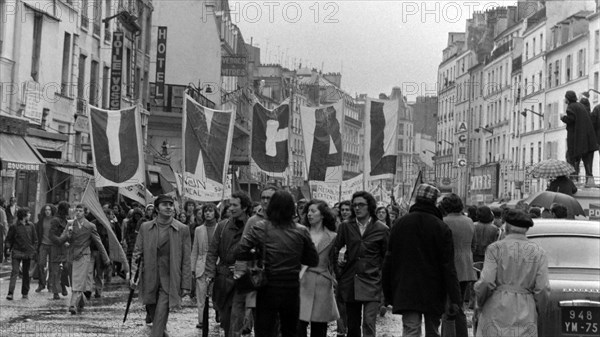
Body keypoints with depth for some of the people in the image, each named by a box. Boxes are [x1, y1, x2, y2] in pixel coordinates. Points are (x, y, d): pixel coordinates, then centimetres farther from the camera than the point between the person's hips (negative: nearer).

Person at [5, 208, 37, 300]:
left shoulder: (31, 226, 5)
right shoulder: (14, 226, -4)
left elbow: (35, 239, 12)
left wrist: (33, 250, 5)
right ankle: (10, 293, -16)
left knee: (26, 273, 10)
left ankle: (25, 293, 20)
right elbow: (8, 239, 3)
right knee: (15, 271, -11)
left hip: (28, 253, 3)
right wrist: (9, 248, -6)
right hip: (17, 252, -3)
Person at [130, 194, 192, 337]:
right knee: (153, 313, 17)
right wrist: (133, 274, -7)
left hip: (169, 281, -3)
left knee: (160, 317, -10)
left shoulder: (182, 229, -3)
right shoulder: (145, 227, 4)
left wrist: (186, 285, -3)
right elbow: (137, 252, 6)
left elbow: (186, 260, -1)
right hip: (149, 279, 3)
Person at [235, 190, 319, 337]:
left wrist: (257, 254, 6)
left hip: (268, 288, -2)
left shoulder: (261, 227, -7)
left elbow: (240, 253, -11)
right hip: (292, 289, 2)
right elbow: (313, 260, 4)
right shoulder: (301, 231, -3)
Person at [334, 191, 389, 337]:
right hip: (350, 281, 3)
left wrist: (385, 280, 0)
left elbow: (387, 257, 6)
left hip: (372, 283, -3)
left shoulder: (381, 229, 1)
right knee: (352, 325, 10)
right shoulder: (345, 227, 7)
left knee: (369, 322, -15)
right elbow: (336, 248, 12)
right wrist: (339, 257, -9)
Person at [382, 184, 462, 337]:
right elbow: (448, 266, -9)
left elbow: (389, 260, 5)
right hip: (433, 293, -1)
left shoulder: (400, 224, 2)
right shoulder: (441, 228, -6)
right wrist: (454, 299, -7)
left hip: (405, 292, 1)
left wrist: (388, 294, 14)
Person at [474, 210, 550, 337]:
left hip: (497, 309, -1)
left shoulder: (495, 248, -3)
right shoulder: (538, 252, 3)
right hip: (525, 314, 2)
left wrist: (480, 304, 7)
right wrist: (539, 311, 13)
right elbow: (542, 288, -2)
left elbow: (486, 282, -10)